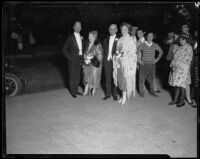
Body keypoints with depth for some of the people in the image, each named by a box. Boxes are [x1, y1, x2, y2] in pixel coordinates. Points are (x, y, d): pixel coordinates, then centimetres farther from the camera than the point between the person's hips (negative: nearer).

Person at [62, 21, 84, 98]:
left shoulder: (81, 37, 10)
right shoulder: (70, 37, -6)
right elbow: (64, 49, -5)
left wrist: (82, 56, 5)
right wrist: (69, 57, -10)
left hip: (79, 59, 5)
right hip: (73, 60, -5)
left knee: (78, 75, 10)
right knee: (72, 76, 2)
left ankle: (76, 90, 23)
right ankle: (73, 92, 12)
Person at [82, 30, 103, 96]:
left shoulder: (98, 45, -12)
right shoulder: (88, 44, 7)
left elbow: (100, 55, -12)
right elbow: (85, 53, 15)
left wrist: (91, 58, -16)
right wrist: (85, 58, -4)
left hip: (95, 64, -5)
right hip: (87, 63, 6)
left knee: (94, 76, 5)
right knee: (87, 76, 6)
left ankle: (94, 90, 19)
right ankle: (86, 90, 12)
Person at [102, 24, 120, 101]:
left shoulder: (119, 39, -2)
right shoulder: (106, 39, 14)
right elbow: (104, 51, 16)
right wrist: (104, 61, 10)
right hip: (107, 61, 4)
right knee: (108, 79, 7)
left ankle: (115, 94, 12)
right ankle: (108, 94, 16)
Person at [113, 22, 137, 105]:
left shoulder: (131, 40, -3)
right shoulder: (120, 40, 15)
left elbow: (133, 51, -9)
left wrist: (123, 54, -14)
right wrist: (117, 55, 0)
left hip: (127, 62, -6)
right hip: (119, 61, 6)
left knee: (125, 78, -7)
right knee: (120, 78, 5)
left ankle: (125, 97, -1)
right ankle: (123, 95, 13)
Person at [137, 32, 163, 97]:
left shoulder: (155, 45, 2)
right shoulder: (142, 45, -5)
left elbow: (161, 51, 17)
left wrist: (157, 59, 9)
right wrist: (138, 60, -4)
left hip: (152, 64, 2)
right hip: (143, 64, -2)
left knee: (152, 78, 9)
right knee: (142, 78, 2)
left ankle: (152, 91, 23)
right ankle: (141, 91, 15)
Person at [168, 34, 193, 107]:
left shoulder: (189, 48, -7)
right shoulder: (179, 48, 16)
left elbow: (186, 59, -14)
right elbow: (175, 57, 16)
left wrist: (177, 66, -17)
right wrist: (172, 65, 2)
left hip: (183, 69, -7)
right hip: (176, 68, 7)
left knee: (181, 85, -3)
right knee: (176, 84, 9)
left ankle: (182, 101, 7)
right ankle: (176, 99, 20)